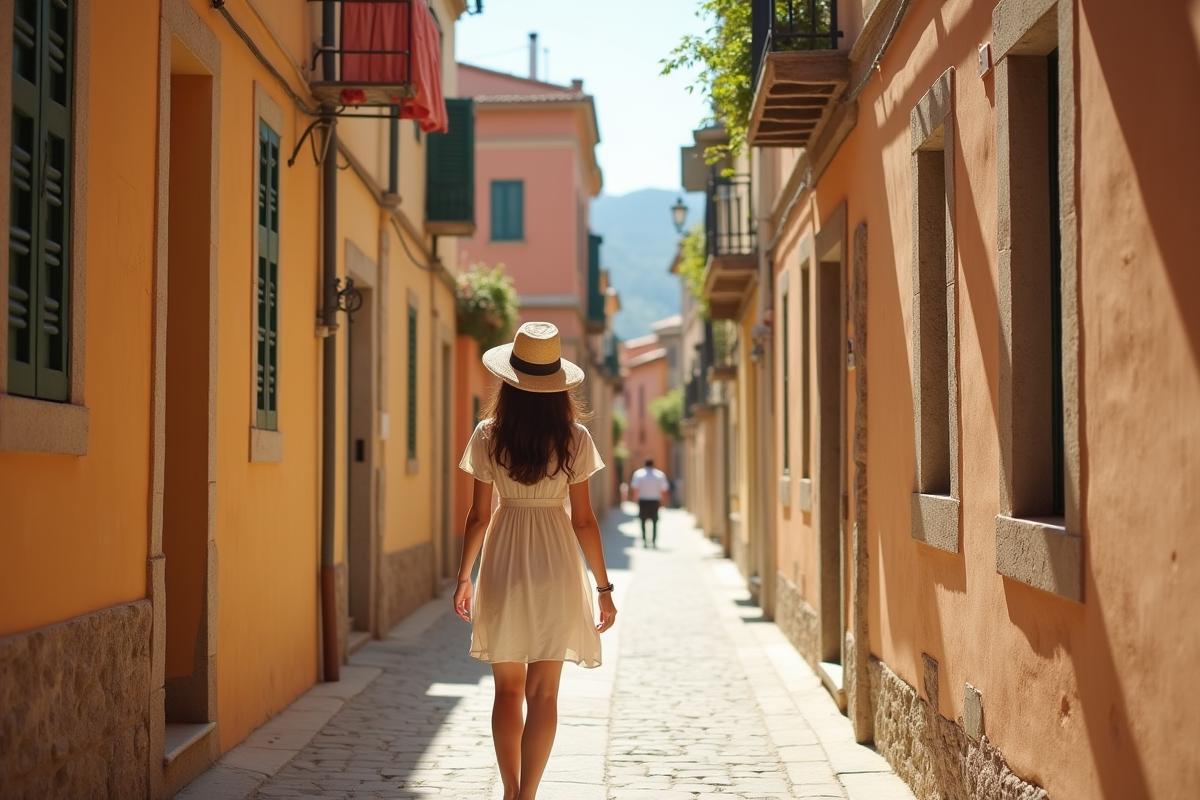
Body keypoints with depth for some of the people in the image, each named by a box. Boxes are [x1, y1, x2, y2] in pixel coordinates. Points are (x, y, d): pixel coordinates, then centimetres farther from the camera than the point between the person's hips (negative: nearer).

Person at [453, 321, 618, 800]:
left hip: (503, 565, 1)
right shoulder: (574, 438, -6)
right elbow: (583, 520, -5)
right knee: (543, 693, 3)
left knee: (508, 689, 14)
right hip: (555, 565, -1)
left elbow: (478, 516, -1)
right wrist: (603, 586, 4)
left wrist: (464, 577, 12)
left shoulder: (488, 436, -4)